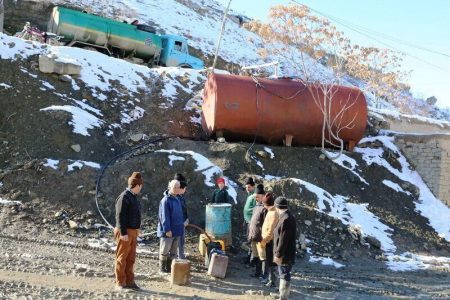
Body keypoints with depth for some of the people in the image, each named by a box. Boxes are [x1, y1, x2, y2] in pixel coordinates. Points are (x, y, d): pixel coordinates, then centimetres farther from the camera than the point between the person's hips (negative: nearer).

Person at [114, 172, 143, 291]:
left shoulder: (133, 197, 14)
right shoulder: (124, 197, -15)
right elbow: (120, 216, -19)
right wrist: (123, 233, -22)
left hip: (133, 232, 9)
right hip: (125, 232, -9)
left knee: (131, 259, 12)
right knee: (122, 258, 0)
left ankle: (129, 282, 18)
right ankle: (120, 283, 7)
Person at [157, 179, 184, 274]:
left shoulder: (177, 200, 11)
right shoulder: (165, 200, -15)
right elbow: (164, 216, -18)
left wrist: (182, 225, 16)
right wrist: (167, 229, -21)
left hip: (177, 231, 8)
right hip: (167, 231, -8)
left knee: (173, 252, 14)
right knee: (164, 251, 4)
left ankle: (169, 267, 23)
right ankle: (162, 268, 16)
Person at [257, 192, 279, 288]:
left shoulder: (273, 214, -24)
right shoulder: (270, 211, 7)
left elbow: (270, 231, -25)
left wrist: (263, 241, -17)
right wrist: (263, 240, 16)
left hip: (269, 242, -10)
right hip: (266, 241, 10)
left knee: (269, 262, 2)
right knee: (266, 261, 20)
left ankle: (272, 281, 12)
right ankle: (266, 279, 33)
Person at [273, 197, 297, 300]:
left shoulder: (286, 219, -23)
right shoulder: (285, 217, 10)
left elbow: (283, 239, -24)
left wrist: (278, 254, -19)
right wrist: (278, 253, 21)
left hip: (285, 255, -10)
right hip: (284, 254, 10)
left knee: (284, 276, -2)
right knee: (284, 275, 19)